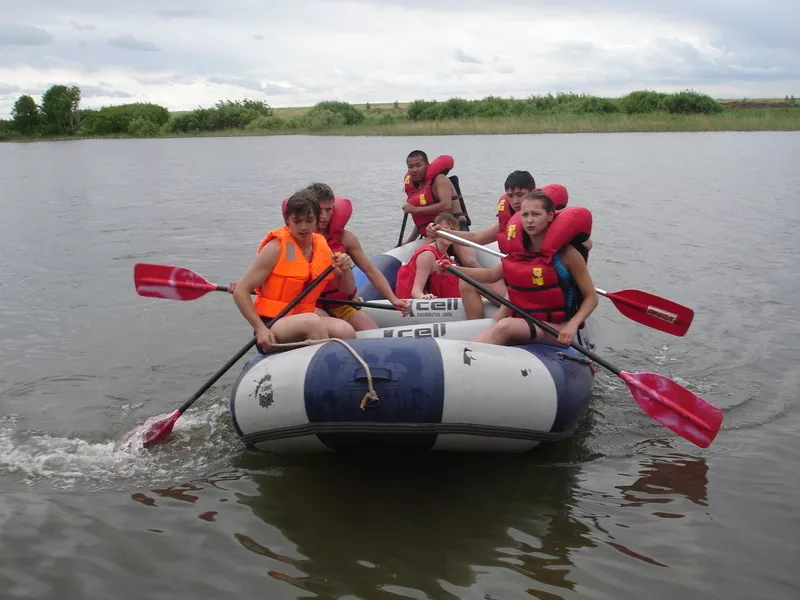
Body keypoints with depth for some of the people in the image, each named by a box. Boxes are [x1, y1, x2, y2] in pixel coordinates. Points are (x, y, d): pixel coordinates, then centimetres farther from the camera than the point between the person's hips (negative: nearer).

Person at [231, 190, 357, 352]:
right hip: (272, 326, -5)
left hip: (304, 320, 5)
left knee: (345, 330, -25)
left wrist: (346, 270, -5)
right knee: (312, 322, -36)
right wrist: (260, 329, -21)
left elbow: (348, 290, 17)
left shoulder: (322, 247, 8)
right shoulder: (276, 248, -9)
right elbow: (240, 292, -12)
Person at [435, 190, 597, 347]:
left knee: (505, 326, -34)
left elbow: (591, 298, -6)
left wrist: (572, 325, -22)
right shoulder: (519, 250, 5)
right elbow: (492, 275, 19)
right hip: (523, 325, 6)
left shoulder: (566, 253, -10)